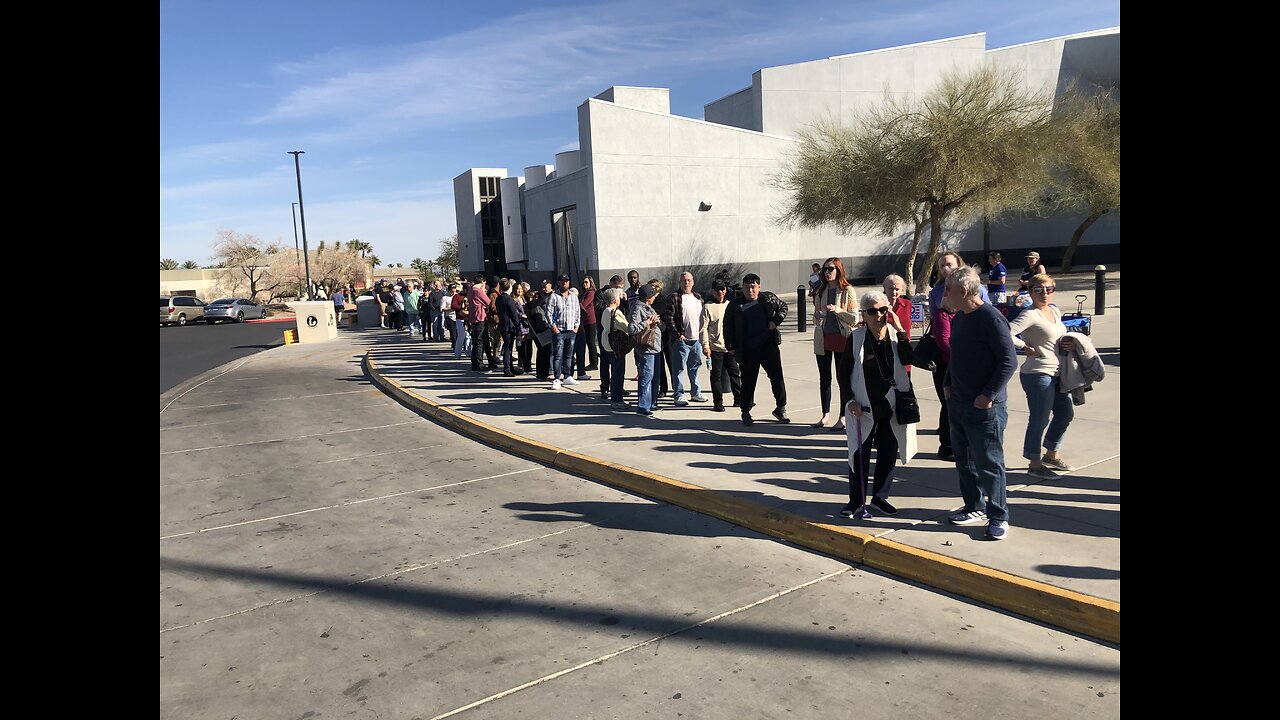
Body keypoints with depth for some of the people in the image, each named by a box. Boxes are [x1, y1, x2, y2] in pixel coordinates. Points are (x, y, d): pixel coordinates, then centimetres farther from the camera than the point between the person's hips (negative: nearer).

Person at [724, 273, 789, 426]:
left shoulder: (769, 298, 3)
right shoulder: (735, 305, 0)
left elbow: (783, 307, 20)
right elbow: (728, 326, 8)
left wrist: (776, 321, 1)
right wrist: (731, 346, 3)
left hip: (769, 346, 1)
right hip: (747, 351, -1)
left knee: (777, 377, 2)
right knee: (748, 381, 4)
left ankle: (780, 408, 17)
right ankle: (745, 412, 19)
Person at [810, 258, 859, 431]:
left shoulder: (847, 291, -4)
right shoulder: (820, 290, 9)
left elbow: (855, 319, -6)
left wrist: (838, 310, -19)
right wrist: (817, 317, -2)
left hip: (842, 339, -5)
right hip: (823, 339, 5)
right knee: (824, 378, 11)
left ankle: (842, 417, 8)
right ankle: (825, 414, 22)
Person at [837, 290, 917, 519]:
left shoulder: (895, 334, 1)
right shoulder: (856, 337, -5)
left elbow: (907, 359, -16)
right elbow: (844, 371, -1)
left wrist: (900, 330, -21)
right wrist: (850, 399, -10)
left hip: (891, 406, 3)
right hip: (863, 408, -3)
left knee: (888, 453, 11)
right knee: (860, 454, 3)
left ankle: (880, 497, 27)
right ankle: (857, 502, 13)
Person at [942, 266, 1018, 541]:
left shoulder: (991, 318, -17)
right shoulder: (958, 319, 9)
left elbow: (1009, 361, -19)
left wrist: (989, 395, -20)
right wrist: (948, 385, 10)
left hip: (985, 407, -8)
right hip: (958, 403, 9)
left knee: (989, 464, 1)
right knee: (964, 461, 17)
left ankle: (999, 517, 14)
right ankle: (974, 508, 31)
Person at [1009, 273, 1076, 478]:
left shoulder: (1055, 311, 11)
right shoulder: (1030, 315, -16)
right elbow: (1006, 333, -29)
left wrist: (1070, 343, 5)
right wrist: (1025, 347, -17)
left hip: (1057, 374, 10)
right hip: (1038, 375, -10)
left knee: (1066, 413, 20)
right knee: (1039, 420, -1)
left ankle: (1051, 455, 38)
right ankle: (1035, 465, 13)